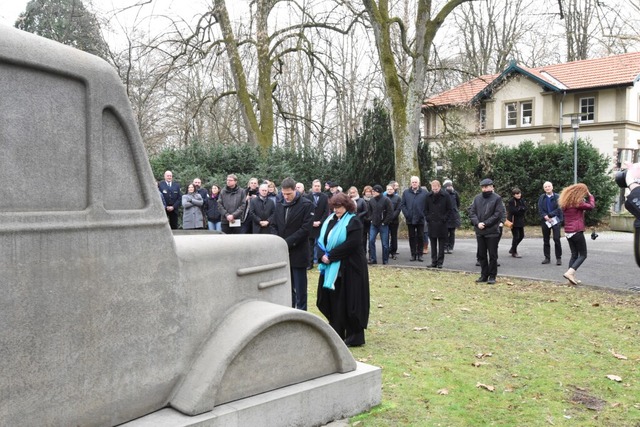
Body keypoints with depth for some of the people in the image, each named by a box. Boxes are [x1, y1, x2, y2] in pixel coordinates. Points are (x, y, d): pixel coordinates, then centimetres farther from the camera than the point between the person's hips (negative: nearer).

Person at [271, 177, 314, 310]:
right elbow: (274, 225, 12)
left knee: (299, 287, 3)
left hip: (298, 253, -5)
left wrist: (287, 242, -17)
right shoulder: (280, 204, 8)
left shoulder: (306, 204, -8)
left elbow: (306, 228, -14)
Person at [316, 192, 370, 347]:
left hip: (349, 268, -7)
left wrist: (330, 256, -18)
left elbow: (351, 244, -20)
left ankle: (355, 337, 8)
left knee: (349, 302, -2)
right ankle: (336, 333, 23)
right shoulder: (330, 220, 13)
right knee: (332, 300, 10)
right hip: (331, 267, 7)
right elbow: (322, 239, 10)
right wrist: (323, 255, -10)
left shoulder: (353, 221, -9)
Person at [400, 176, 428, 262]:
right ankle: (413, 254, 14)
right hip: (410, 219, 2)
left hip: (420, 219, -2)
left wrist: (423, 214, -10)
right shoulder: (406, 192, 6)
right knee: (412, 237, 7)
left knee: (420, 237, 4)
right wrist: (406, 214, -4)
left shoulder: (424, 193, 0)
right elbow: (402, 205, 5)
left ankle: (420, 254, 11)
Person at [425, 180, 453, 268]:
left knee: (441, 244, 2)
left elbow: (449, 210, 1)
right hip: (431, 224, 3)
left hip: (442, 224, -3)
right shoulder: (428, 196, 4)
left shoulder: (446, 196, -4)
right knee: (433, 244, 7)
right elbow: (425, 209, 12)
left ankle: (440, 262, 8)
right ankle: (434, 262, 12)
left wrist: (444, 219, -7)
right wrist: (428, 218, 2)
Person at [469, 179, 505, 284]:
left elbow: (498, 214, -11)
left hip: (492, 232, -4)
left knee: (492, 255, 2)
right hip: (479, 232, 5)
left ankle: (492, 276, 11)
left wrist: (485, 223, -15)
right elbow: (471, 211, 5)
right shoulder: (477, 198, 8)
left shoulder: (497, 198, -4)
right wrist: (477, 223, -11)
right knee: (481, 255, 10)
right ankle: (484, 275, 21)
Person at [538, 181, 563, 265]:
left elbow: (559, 209, -8)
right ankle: (547, 258, 16)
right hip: (545, 221, 3)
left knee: (557, 239, -7)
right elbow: (540, 209, 2)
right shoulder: (542, 197, 8)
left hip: (556, 220, -3)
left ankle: (558, 258, 0)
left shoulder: (557, 197, -2)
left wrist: (549, 215, -14)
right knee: (546, 240, 8)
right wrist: (545, 217, -13)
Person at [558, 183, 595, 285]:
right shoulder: (577, 202, -12)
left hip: (568, 232, 8)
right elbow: (591, 206, -10)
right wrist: (590, 195, 7)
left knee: (574, 254, 13)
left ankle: (572, 277, 7)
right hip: (577, 231, -8)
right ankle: (569, 272, -16)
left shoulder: (565, 202, 12)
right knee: (583, 255, 0)